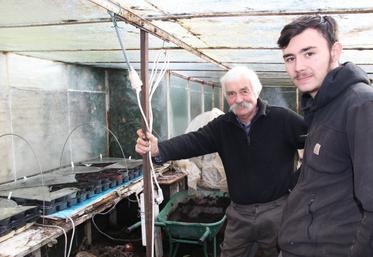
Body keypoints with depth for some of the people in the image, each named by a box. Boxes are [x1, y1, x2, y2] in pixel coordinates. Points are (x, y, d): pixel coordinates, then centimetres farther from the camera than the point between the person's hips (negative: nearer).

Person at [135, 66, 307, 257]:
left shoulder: (282, 119, -10)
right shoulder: (221, 126, -1)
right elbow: (192, 142, -14)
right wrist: (159, 149, -32)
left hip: (276, 211, -3)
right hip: (239, 213, 3)